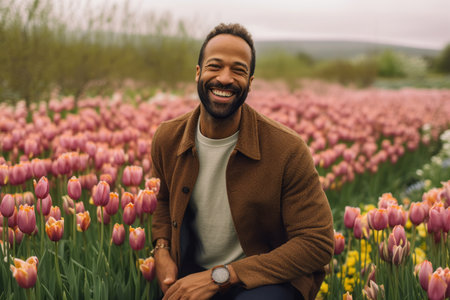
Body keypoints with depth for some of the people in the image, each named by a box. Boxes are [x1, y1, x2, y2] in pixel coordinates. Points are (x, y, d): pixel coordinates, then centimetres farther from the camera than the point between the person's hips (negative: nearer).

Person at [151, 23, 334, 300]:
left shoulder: (288, 150, -18)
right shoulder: (167, 140, -4)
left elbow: (318, 243, -18)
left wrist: (220, 276, -22)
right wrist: (161, 250, -4)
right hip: (190, 278, 5)